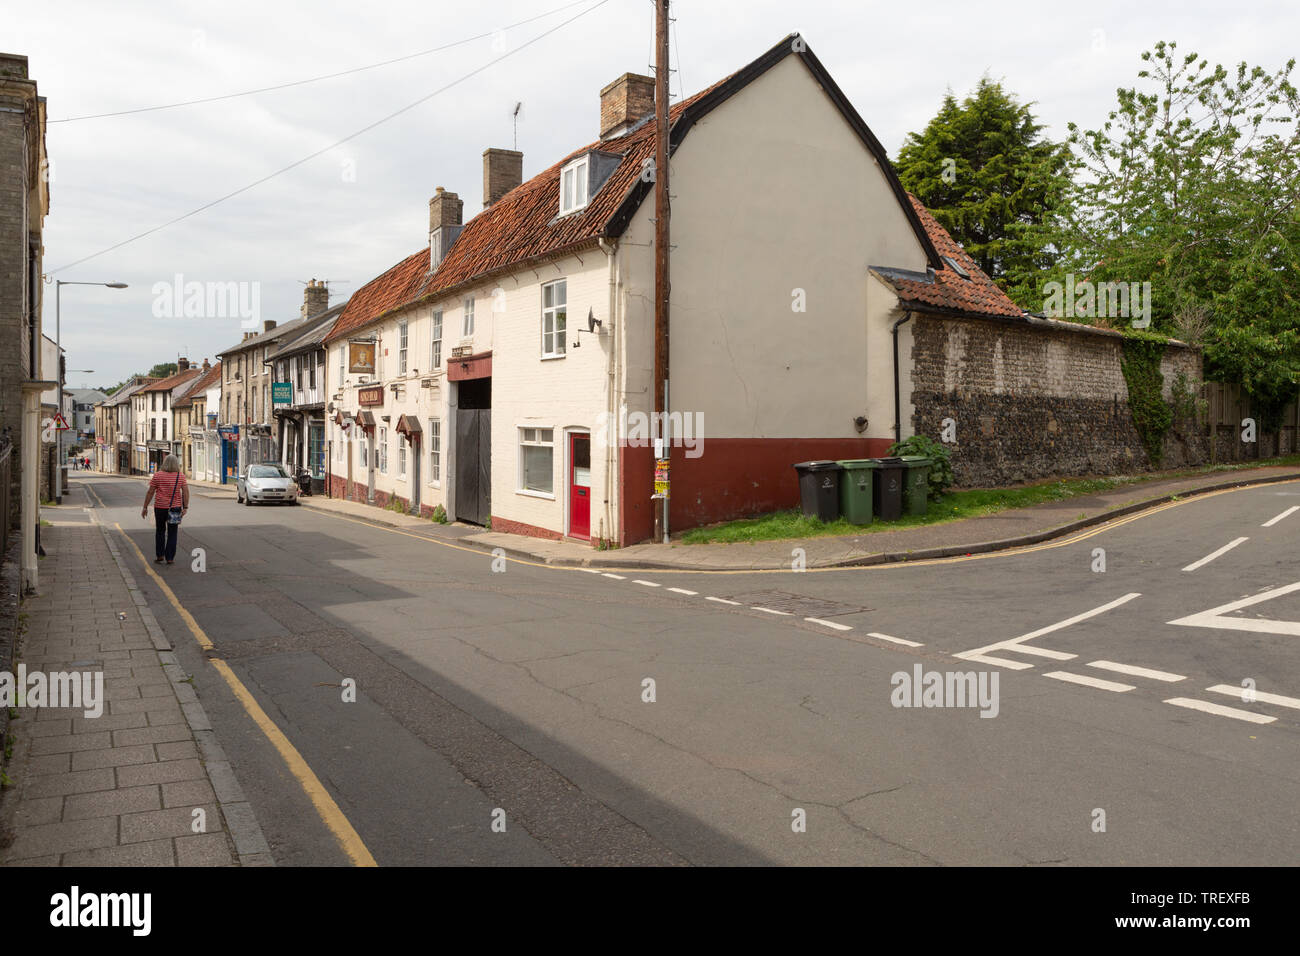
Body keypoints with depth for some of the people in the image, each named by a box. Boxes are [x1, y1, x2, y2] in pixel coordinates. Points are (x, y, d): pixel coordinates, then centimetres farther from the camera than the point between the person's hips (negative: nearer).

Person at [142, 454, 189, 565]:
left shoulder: (157, 475, -3)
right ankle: (169, 558, 7)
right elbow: (186, 492, -9)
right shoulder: (181, 476, -2)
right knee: (172, 533, 8)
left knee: (160, 531, 17)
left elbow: (150, 492, -3)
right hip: (175, 507, 0)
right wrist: (185, 508, -10)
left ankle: (160, 555, 12)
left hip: (160, 507, 0)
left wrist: (145, 507, 4)